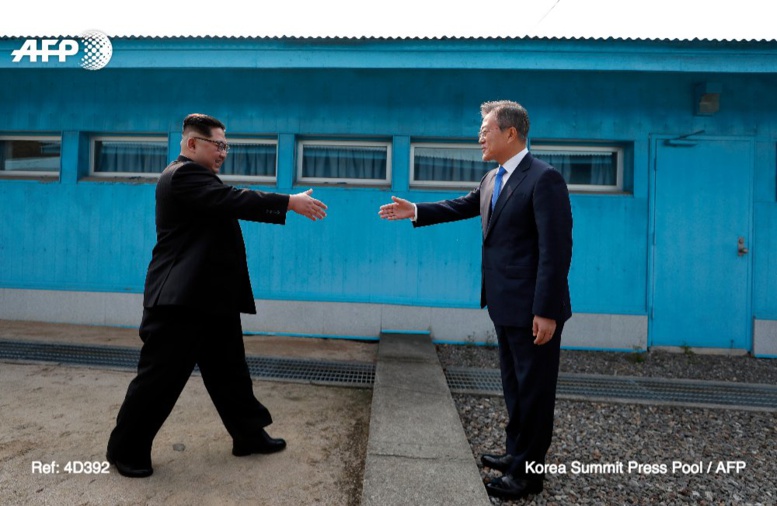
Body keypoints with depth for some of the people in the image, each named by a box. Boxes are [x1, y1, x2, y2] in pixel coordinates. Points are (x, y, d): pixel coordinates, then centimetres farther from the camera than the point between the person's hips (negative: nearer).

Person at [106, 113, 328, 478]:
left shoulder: (198, 178, 19)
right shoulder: (183, 175, -14)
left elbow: (232, 206, 14)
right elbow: (233, 200, -25)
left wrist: (286, 210, 6)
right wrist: (290, 201, -21)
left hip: (211, 297, 10)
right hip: (181, 298, -10)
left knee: (228, 371, 15)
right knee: (160, 376, 3)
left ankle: (248, 435, 26)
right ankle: (126, 449, 23)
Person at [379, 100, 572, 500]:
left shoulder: (544, 179, -17)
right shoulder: (492, 179, 9)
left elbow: (556, 250, -21)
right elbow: (463, 206, 23)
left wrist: (546, 311, -22)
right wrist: (415, 211, 16)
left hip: (532, 308, -9)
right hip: (506, 305, 9)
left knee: (534, 388, 7)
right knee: (514, 384, 21)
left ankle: (527, 471, 23)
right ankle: (516, 453, 39)